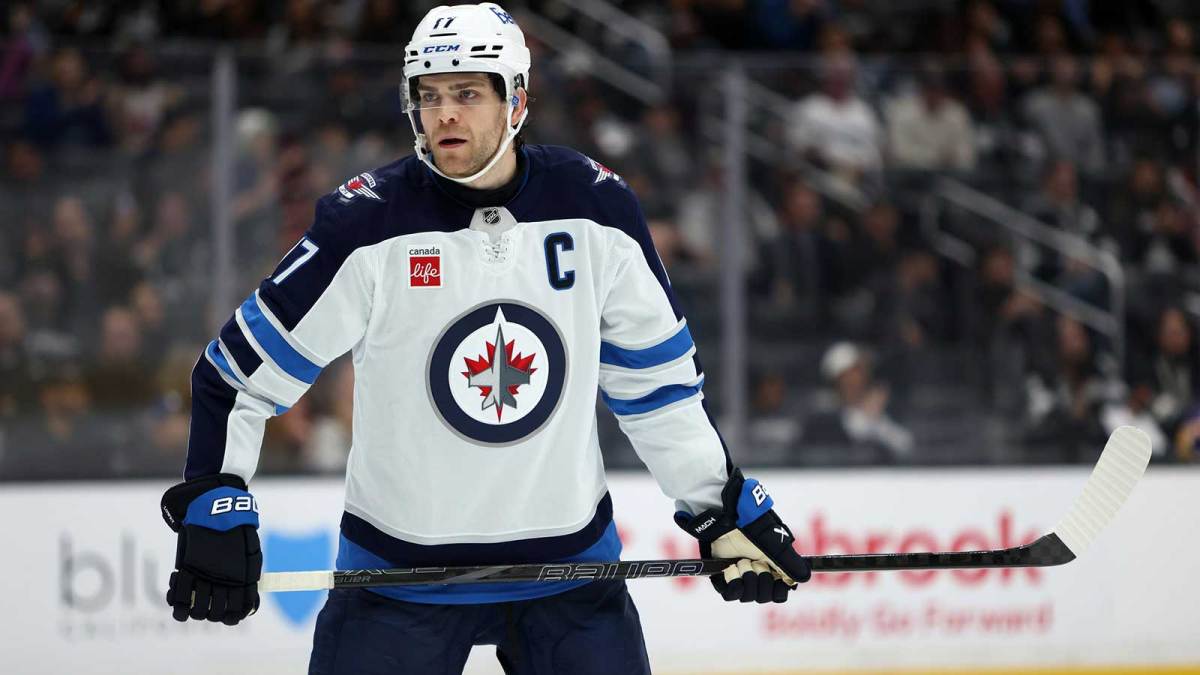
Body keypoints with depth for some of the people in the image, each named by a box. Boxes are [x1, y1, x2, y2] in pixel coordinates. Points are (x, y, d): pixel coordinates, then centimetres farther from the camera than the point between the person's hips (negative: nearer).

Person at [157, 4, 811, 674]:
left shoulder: (596, 207, -4)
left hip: (568, 555, 2)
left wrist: (728, 513, 7)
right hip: (397, 563, -2)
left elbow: (658, 382, 7)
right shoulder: (368, 223, -12)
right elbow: (240, 372, -6)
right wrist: (215, 508, -16)